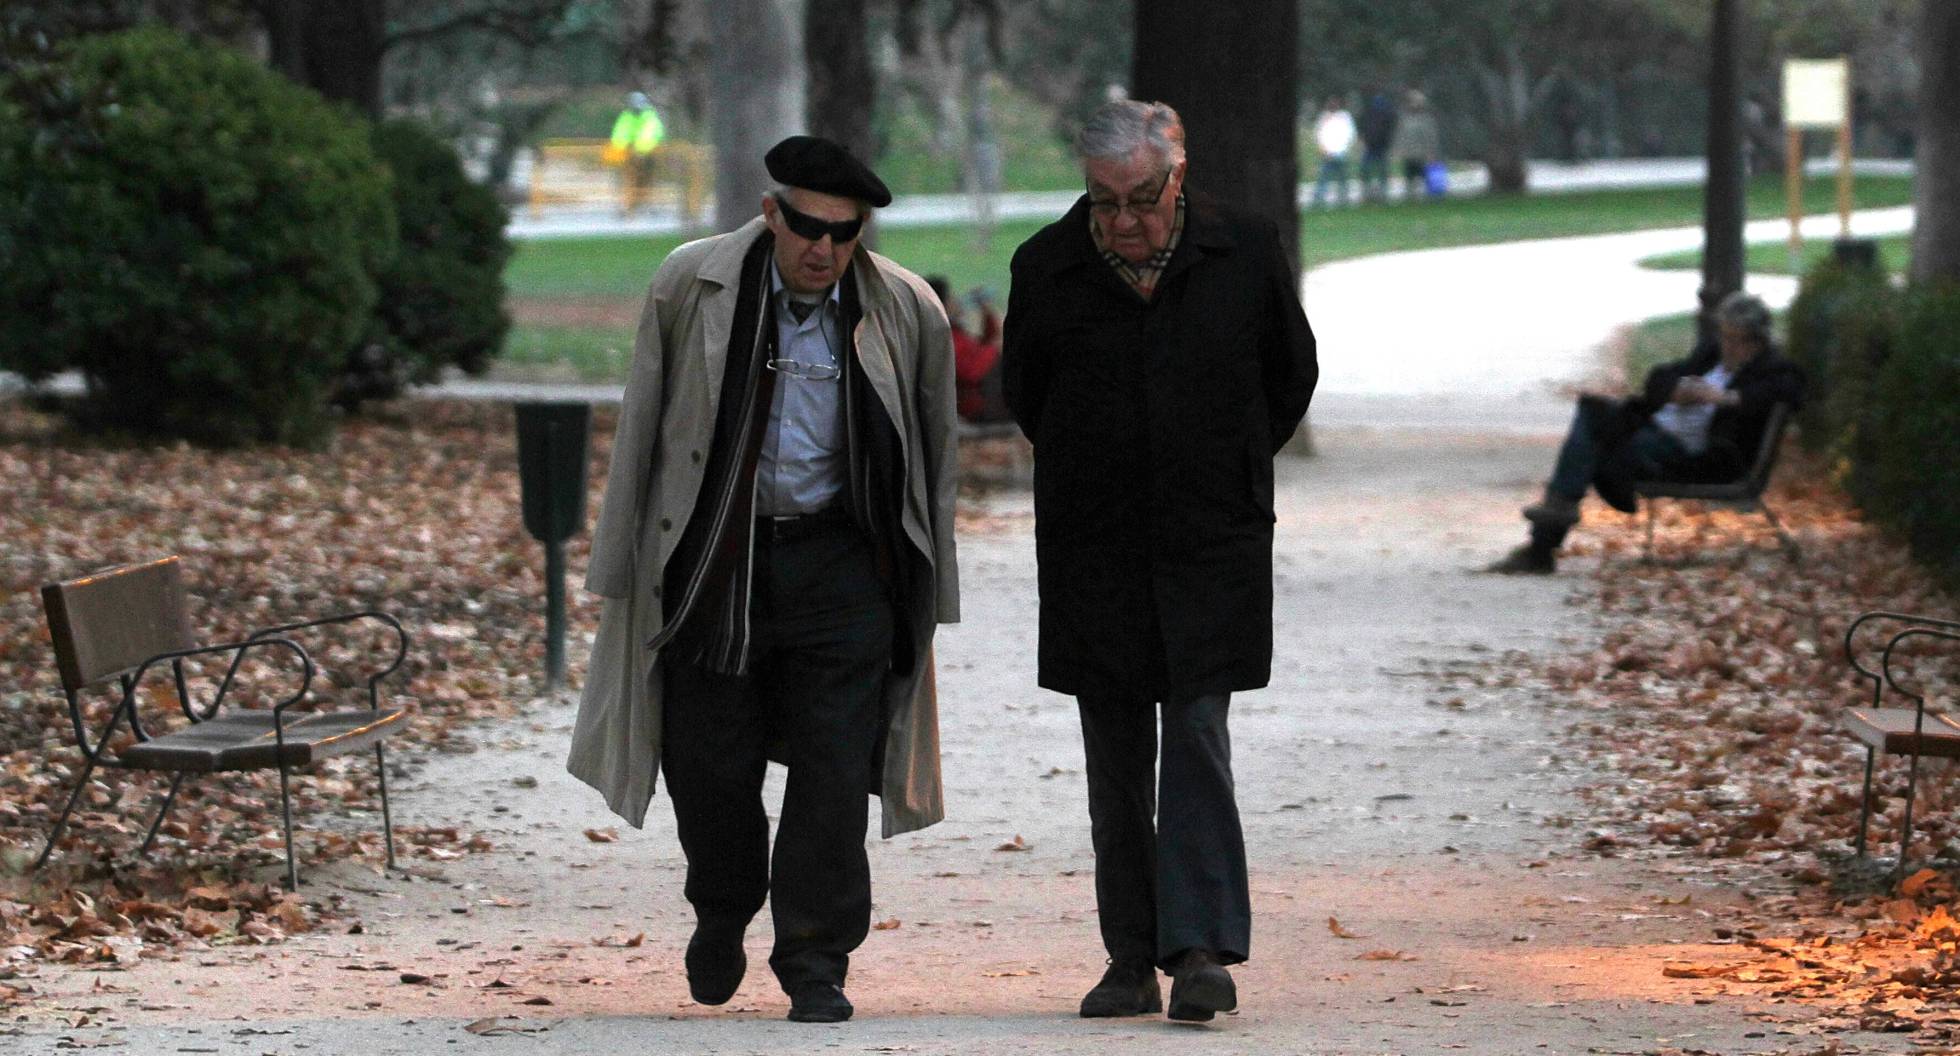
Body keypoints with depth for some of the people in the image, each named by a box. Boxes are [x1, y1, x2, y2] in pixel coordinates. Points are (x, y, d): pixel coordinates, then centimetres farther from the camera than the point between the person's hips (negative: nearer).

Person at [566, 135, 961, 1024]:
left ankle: (816, 960, 6)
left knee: (834, 772, -5)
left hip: (841, 560, 0)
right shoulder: (691, 288, -4)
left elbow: (933, 457, 10)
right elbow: (641, 430, 4)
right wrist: (619, 570, 4)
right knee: (709, 766, 3)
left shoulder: (907, 314, -1)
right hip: (714, 559, 0)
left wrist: (927, 588, 11)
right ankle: (722, 909, 32)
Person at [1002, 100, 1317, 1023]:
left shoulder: (1245, 253, -5)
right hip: (1093, 551, 2)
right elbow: (1025, 393, 14)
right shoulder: (1046, 268, -4)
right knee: (1117, 757, 5)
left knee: (1197, 737, -11)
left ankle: (1201, 948, -11)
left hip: (1213, 540, -2)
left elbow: (1291, 377, 12)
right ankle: (1131, 958, 11)